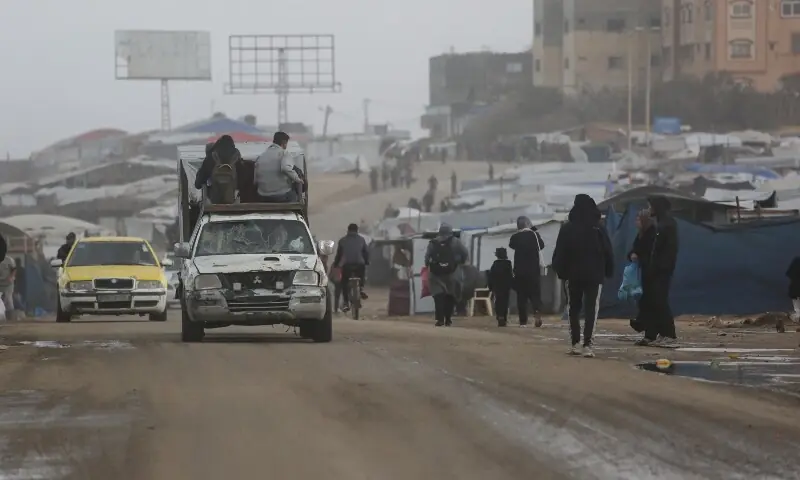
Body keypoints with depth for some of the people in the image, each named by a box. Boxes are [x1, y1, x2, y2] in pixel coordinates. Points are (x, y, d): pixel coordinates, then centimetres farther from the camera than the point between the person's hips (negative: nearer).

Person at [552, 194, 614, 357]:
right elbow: (608, 253, 0)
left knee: (574, 309, 14)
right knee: (591, 309, -4)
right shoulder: (598, 229, -4)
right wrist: (608, 271, 9)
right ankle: (587, 345, -16)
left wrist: (560, 271, 7)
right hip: (595, 276, -1)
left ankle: (575, 343, 11)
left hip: (573, 275, 1)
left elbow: (559, 253, -2)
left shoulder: (567, 229, -3)